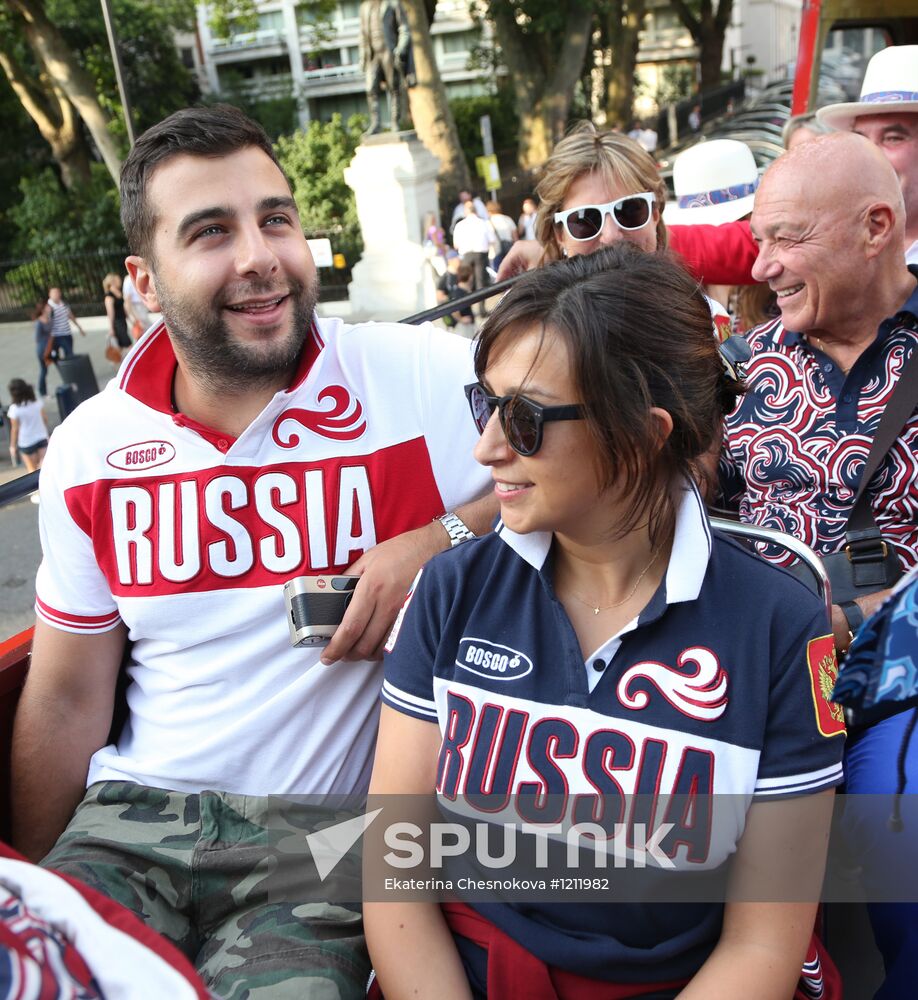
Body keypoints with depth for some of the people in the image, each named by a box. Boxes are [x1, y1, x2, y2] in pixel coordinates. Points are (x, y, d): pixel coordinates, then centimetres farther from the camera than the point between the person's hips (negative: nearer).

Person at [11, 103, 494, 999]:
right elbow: (66, 700, 10)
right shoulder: (88, 449, 3)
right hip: (132, 822, 3)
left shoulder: (424, 378, -10)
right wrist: (25, 882, 13)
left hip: (329, 827, -2)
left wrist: (443, 539, -21)